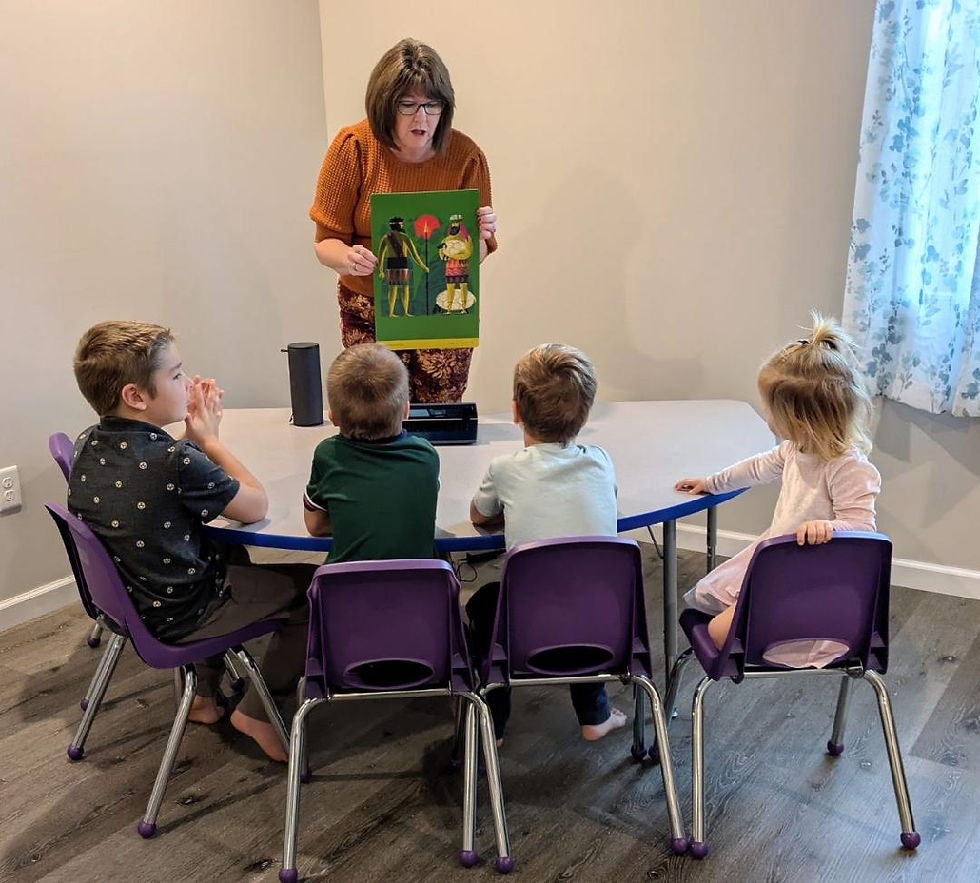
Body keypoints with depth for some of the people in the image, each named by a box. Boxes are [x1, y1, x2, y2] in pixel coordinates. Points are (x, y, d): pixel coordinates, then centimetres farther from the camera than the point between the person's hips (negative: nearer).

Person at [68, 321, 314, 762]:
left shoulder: (87, 446, -6)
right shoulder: (175, 462, -30)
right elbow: (257, 506, -16)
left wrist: (191, 435, -4)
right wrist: (208, 438, -9)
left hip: (124, 600, 8)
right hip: (177, 619, -8)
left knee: (232, 554, 34)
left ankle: (205, 693, 36)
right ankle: (256, 712, 15)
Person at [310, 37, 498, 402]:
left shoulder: (465, 156, -8)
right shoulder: (353, 146, -9)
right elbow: (325, 241, -7)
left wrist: (480, 235, -23)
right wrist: (347, 257, -29)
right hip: (369, 312, 0)